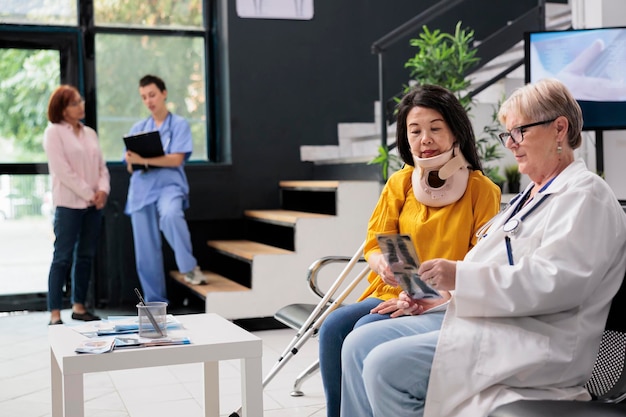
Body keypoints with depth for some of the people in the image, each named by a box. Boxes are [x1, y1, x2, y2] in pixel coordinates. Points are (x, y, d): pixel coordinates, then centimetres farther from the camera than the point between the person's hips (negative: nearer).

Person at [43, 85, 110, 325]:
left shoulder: (90, 133, 15)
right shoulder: (54, 132, -4)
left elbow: (101, 166, 13)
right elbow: (62, 170, -13)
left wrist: (103, 190, -6)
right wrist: (89, 194, -13)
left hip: (93, 204, 6)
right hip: (68, 204, -6)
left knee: (86, 256, 9)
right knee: (63, 258, -6)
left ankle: (79, 307, 18)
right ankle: (55, 315, -3)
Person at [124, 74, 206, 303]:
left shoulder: (179, 124, 3)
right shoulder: (137, 128, 15)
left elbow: (176, 159, -9)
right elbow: (130, 166, 11)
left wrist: (143, 159, -17)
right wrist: (132, 161, -13)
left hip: (169, 185, -4)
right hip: (142, 190, 4)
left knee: (170, 215, -38)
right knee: (146, 251, 2)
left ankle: (189, 267, -21)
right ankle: (155, 302, 14)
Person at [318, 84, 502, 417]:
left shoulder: (482, 190, -5)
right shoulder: (400, 183, 6)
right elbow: (375, 246, 6)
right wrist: (383, 263, -19)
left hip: (447, 305, -4)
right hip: (392, 293, 4)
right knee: (333, 327, -20)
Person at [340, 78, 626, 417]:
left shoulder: (585, 195, -7)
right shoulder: (532, 196, 24)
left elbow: (555, 282, -22)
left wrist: (461, 277, -23)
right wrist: (434, 296, 8)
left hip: (531, 348, -10)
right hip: (480, 322, 10)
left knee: (386, 367, -24)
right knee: (359, 345, -2)